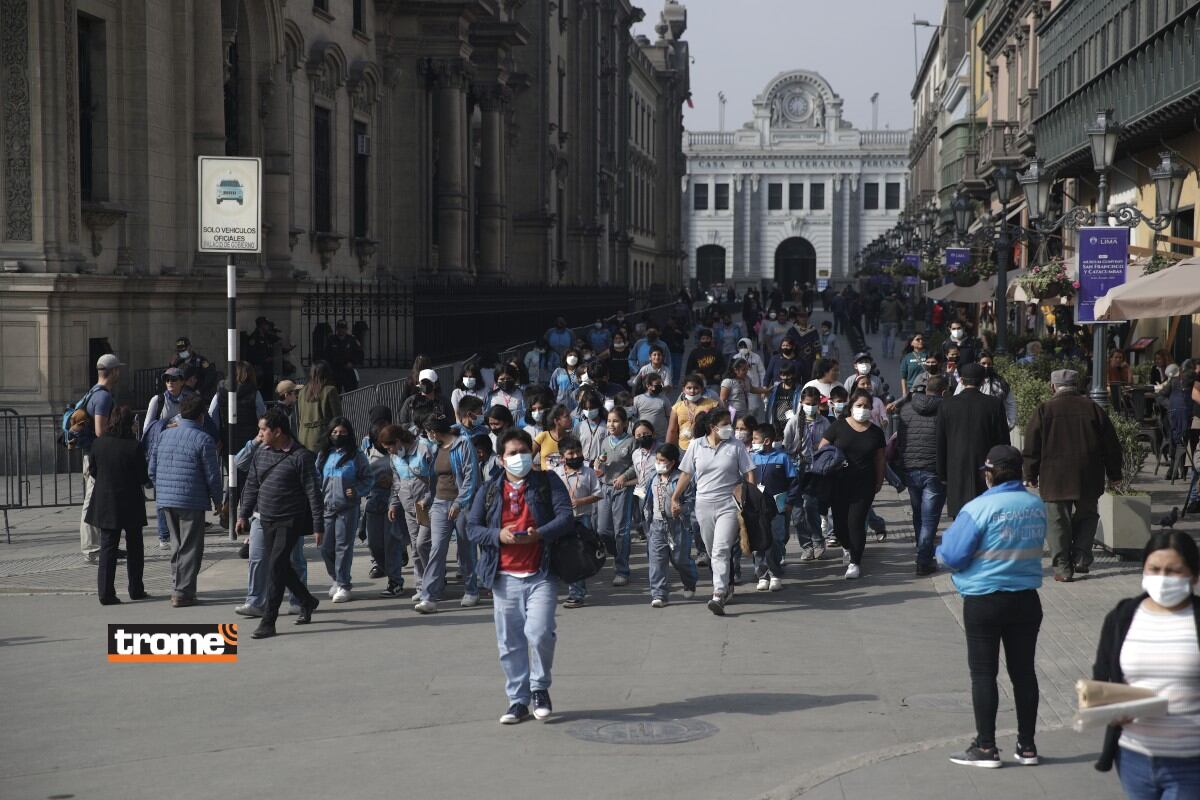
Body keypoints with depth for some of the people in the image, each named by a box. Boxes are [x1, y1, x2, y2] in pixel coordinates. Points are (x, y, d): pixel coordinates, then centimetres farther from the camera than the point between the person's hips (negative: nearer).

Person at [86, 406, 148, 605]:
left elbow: (93, 470, 5)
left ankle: (105, 592, 0)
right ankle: (136, 590, 19)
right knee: (134, 547, 12)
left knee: (107, 547, 6)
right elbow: (143, 477, -10)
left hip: (105, 504, 3)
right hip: (130, 504, -2)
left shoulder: (98, 444, -5)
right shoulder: (133, 446, -15)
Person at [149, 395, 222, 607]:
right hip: (192, 502, -6)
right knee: (190, 548, 1)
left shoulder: (164, 435, 8)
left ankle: (177, 588, 21)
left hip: (166, 500, 6)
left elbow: (152, 470, 11)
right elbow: (212, 475, -9)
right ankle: (183, 592, 0)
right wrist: (217, 500, 4)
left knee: (177, 545, 18)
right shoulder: (203, 440, -10)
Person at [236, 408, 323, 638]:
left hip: (291, 520, -7)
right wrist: (243, 514, 10)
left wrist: (318, 526, -12)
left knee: (277, 565, -14)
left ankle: (268, 622, -12)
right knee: (282, 567, 13)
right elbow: (252, 485, 15)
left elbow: (313, 492, -11)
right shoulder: (262, 453, 6)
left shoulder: (301, 456, -12)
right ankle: (307, 601, 36)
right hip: (267, 520, 7)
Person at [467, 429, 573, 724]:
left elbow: (565, 516, -5)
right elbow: (472, 528, 7)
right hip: (505, 578, 3)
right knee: (510, 643, 5)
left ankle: (540, 688, 8)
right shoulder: (489, 491, 11)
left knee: (539, 633, -16)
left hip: (540, 575, -3)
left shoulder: (548, 482, 5)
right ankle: (518, 701, 16)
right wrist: (498, 536, -12)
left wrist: (539, 534, -20)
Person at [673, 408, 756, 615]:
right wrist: (675, 498, 8)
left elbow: (749, 474, 1)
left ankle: (719, 596, -23)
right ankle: (727, 585, 33)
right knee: (712, 551, 12)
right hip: (704, 505, 3)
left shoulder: (736, 446, 0)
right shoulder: (696, 446, 5)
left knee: (721, 550, -17)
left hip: (729, 505, -3)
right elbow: (686, 474, 11)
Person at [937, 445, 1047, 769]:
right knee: (1023, 670, 11)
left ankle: (985, 747, 6)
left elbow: (952, 556, -16)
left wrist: (941, 549, 6)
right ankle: (1027, 745, 16)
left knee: (983, 673, 3)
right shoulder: (1037, 506, 2)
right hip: (1026, 599, 5)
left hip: (984, 601, -5)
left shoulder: (979, 508, -17)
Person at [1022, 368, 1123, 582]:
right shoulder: (1093, 409, 3)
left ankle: (1063, 568, 2)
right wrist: (1114, 474, 18)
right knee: (1087, 516, 19)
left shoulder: (1045, 410, -2)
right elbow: (1111, 444, 8)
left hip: (1054, 478, -2)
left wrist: (1031, 475, 9)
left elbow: (1032, 446, -1)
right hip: (1088, 479, 2)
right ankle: (1081, 559, 7)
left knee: (1059, 522, 4)